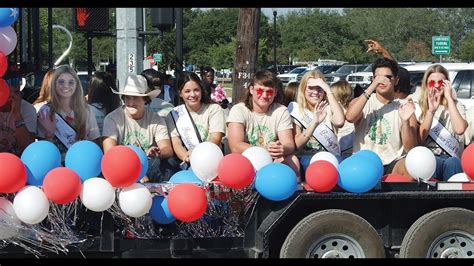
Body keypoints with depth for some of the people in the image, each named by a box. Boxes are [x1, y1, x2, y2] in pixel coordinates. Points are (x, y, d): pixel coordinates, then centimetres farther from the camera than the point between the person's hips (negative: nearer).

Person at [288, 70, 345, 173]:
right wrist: (314, 122, -24)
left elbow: (339, 122, -21)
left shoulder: (328, 108, 4)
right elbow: (296, 145, -10)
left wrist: (329, 91, -16)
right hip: (306, 157, -1)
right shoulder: (296, 110, 2)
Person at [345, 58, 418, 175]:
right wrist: (371, 88, -18)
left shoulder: (404, 107, 6)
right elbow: (349, 117, -18)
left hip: (393, 164, 0)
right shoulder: (360, 102, 8)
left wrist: (405, 121, -20)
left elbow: (410, 149, -3)